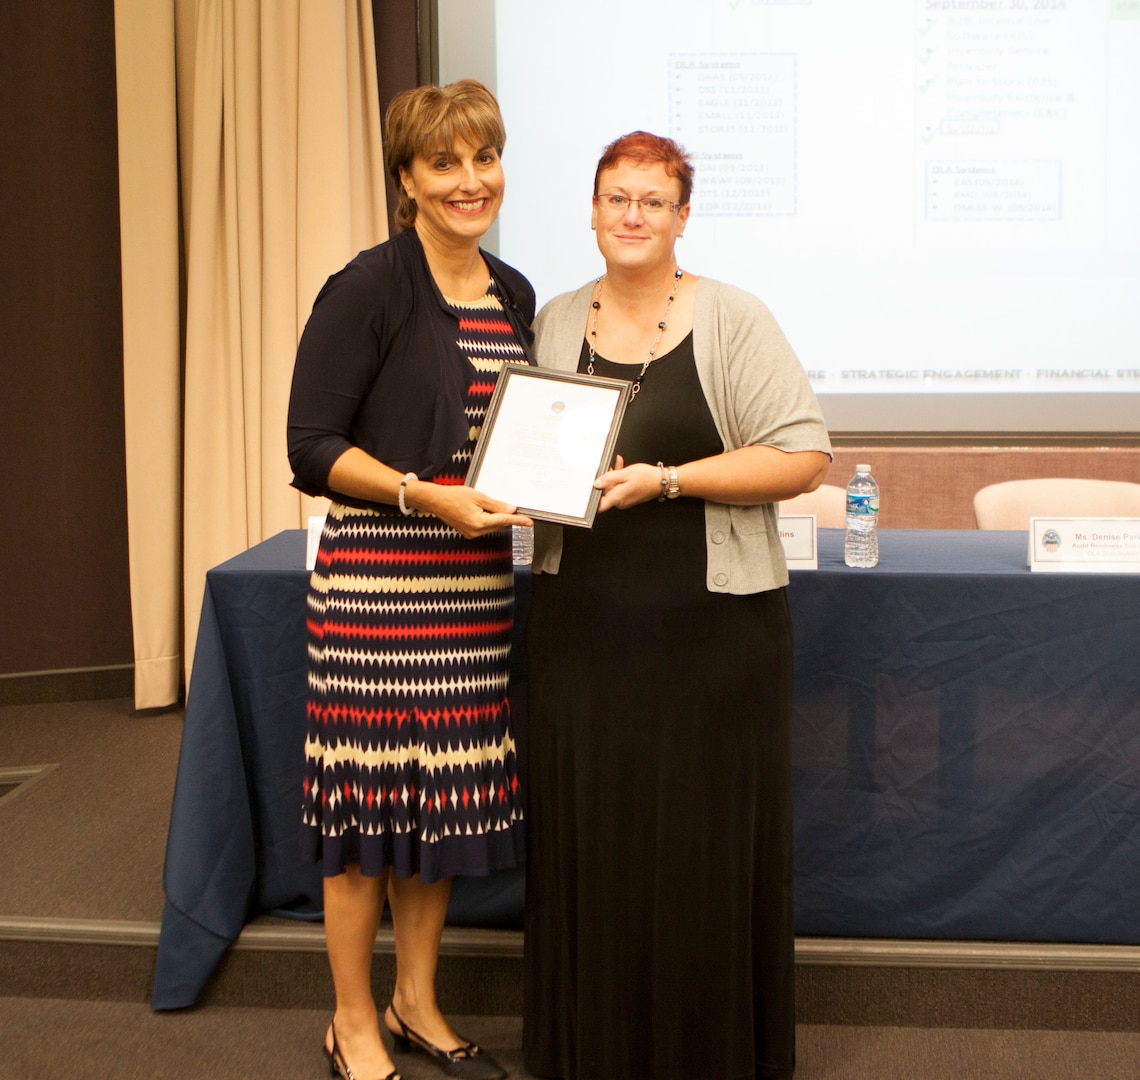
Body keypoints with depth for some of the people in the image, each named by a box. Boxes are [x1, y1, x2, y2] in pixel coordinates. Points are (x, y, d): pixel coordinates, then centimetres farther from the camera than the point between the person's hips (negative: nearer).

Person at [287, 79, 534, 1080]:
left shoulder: (515, 295, 13)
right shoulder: (368, 290, -8)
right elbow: (312, 446, -11)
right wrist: (424, 496, -21)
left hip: (476, 581, 7)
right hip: (377, 576, -6)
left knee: (447, 794, 13)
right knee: (371, 795, 1)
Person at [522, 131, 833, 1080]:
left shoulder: (733, 321, -2)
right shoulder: (553, 324, 11)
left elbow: (803, 458, -8)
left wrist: (666, 480, -16)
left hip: (711, 621, -3)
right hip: (582, 620, 3)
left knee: (704, 845, 3)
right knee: (586, 836, 8)